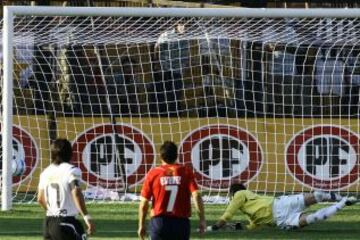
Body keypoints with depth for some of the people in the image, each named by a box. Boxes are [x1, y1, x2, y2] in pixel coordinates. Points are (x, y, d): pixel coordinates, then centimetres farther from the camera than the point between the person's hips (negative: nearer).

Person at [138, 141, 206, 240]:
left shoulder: (153, 174, -1)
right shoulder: (186, 172, -1)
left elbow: (144, 203, 0)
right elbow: (196, 195, -11)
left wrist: (141, 225, 10)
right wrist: (202, 219, -8)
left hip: (159, 222, -1)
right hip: (181, 223, 1)